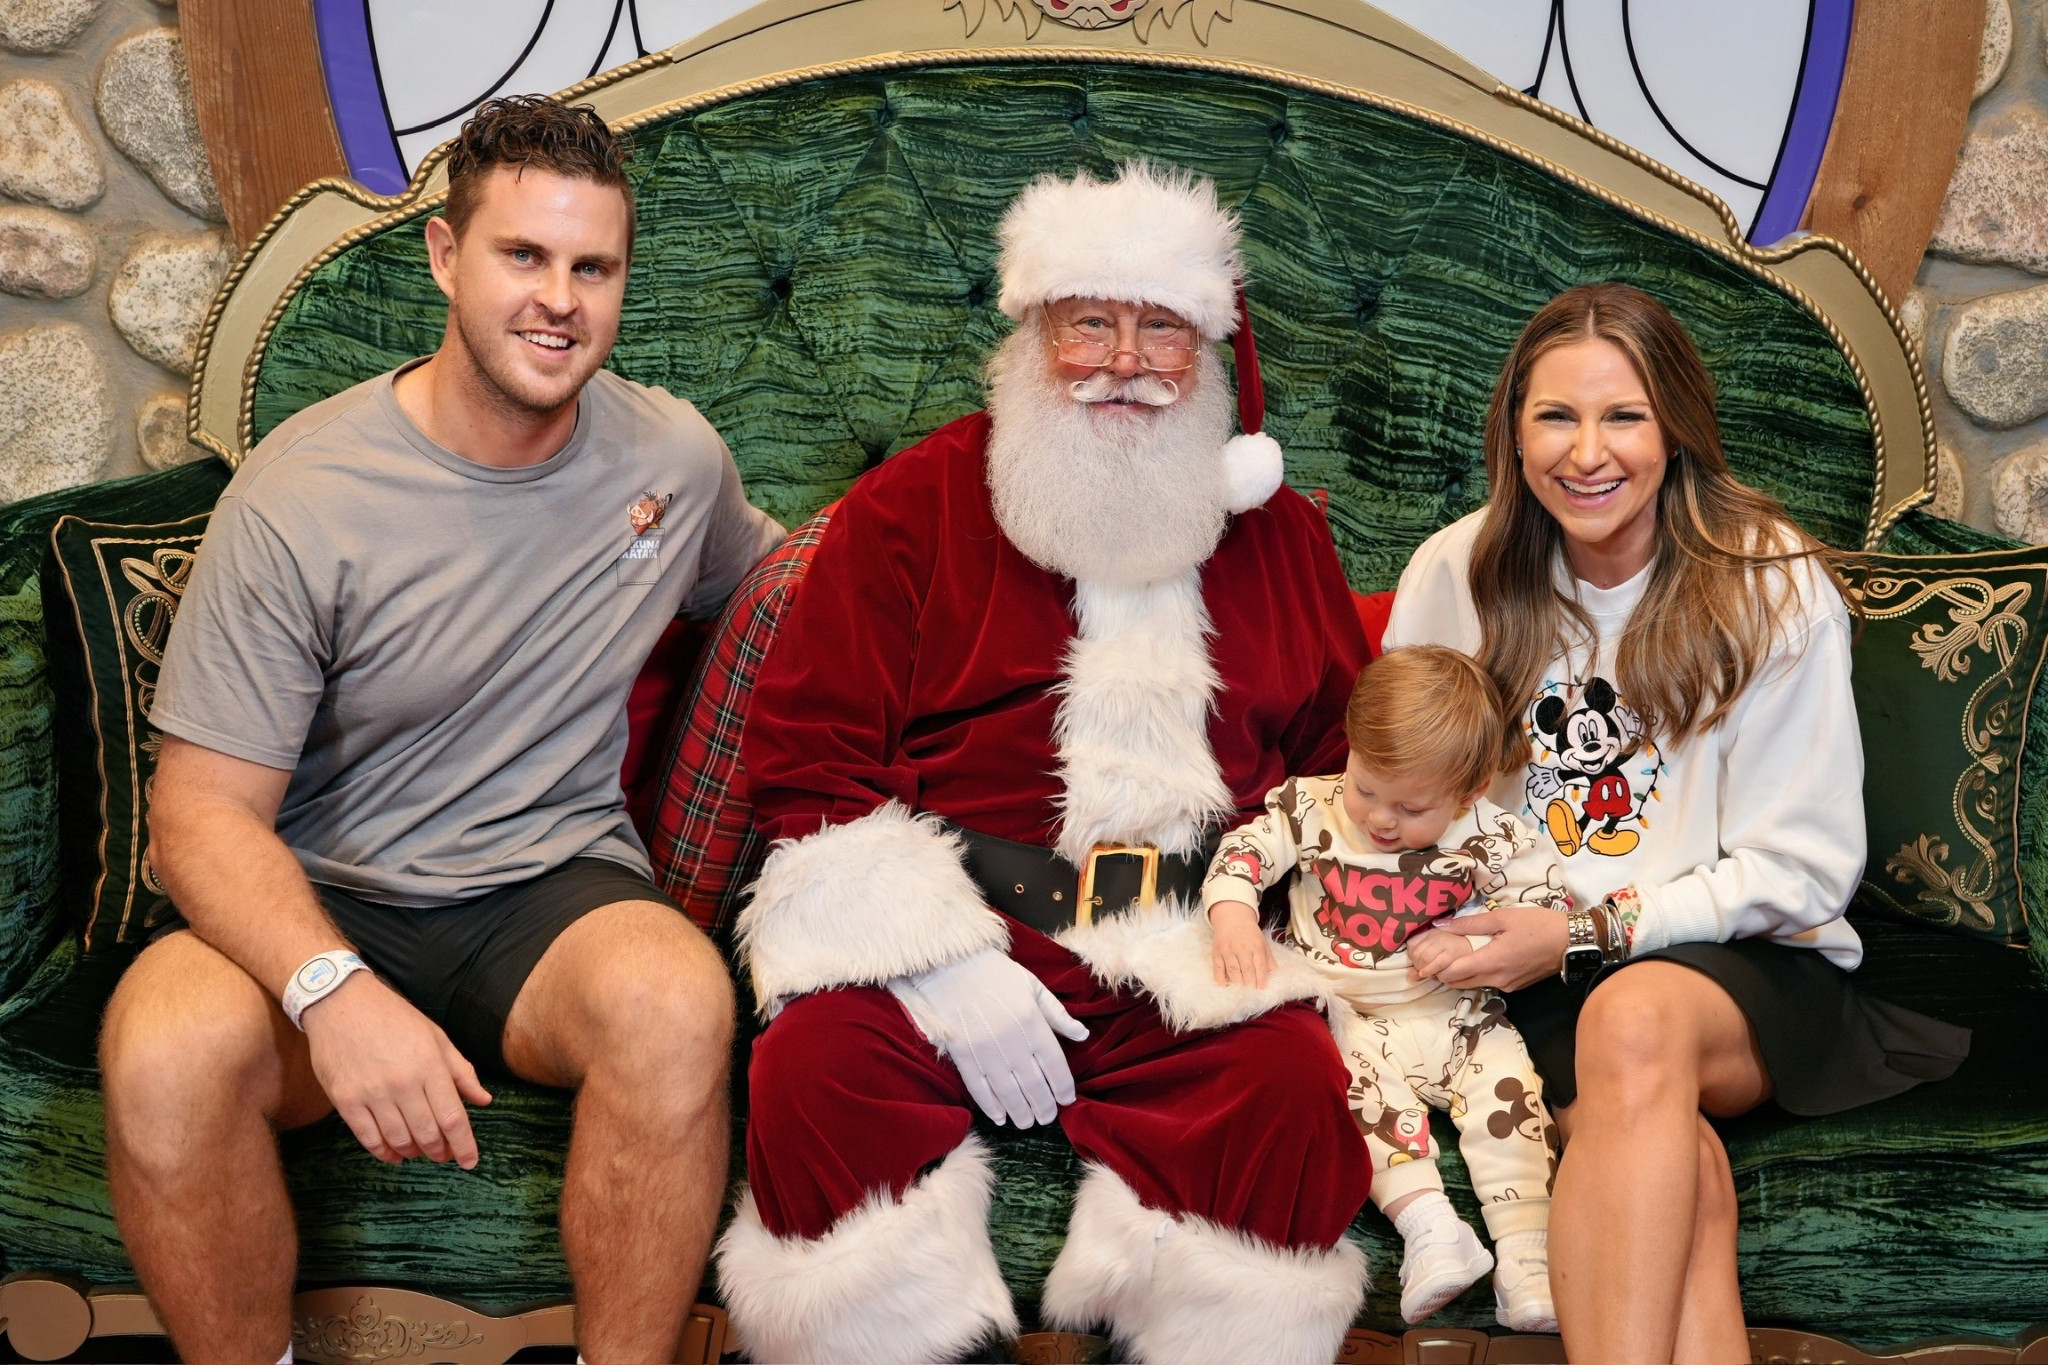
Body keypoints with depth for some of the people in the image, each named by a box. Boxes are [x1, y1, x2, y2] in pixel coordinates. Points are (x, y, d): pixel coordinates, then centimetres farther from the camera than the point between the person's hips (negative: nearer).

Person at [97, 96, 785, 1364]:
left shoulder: (675, 454, 2)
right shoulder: (300, 496, -11)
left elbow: (763, 576, 28)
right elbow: (204, 812, -13)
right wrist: (334, 991, -30)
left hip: (558, 889, 2)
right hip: (326, 905, -1)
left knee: (676, 993, -34)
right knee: (168, 1049, -33)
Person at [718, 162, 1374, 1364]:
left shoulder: (1278, 532, 16)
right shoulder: (910, 507, 6)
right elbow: (806, 766, 0)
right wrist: (950, 968, -12)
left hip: (1195, 956, 2)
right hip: (939, 925, -1)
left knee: (1295, 1079, -28)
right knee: (815, 1065, -29)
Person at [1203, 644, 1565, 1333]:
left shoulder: (1489, 839, -6)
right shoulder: (1313, 808, -3)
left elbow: (1548, 910, -2)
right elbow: (1244, 851, -4)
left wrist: (1473, 944, -16)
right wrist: (1234, 916, -23)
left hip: (1457, 1016, 0)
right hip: (1348, 1017, 0)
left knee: (1506, 1084, -22)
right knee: (1357, 1079, -29)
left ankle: (1525, 1257, -21)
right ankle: (1428, 1226, -33)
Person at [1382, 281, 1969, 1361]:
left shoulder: (1771, 587, -4)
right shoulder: (1456, 576, 3)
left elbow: (1799, 868, -4)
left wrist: (1589, 931, -13)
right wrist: (1473, 930, -9)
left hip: (1743, 965, -1)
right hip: (1531, 986, 1)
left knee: (1635, 1015, -38)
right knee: (1680, 1176, -32)